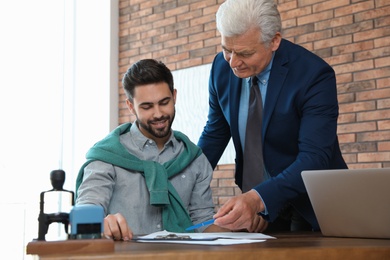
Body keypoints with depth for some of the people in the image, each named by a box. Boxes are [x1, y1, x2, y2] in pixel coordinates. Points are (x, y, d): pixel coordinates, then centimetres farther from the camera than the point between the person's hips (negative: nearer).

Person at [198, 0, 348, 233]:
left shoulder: (314, 74, -19)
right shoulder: (222, 67, -4)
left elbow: (315, 158, -26)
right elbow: (215, 134, 9)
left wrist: (257, 199, -39)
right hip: (255, 202, 4)